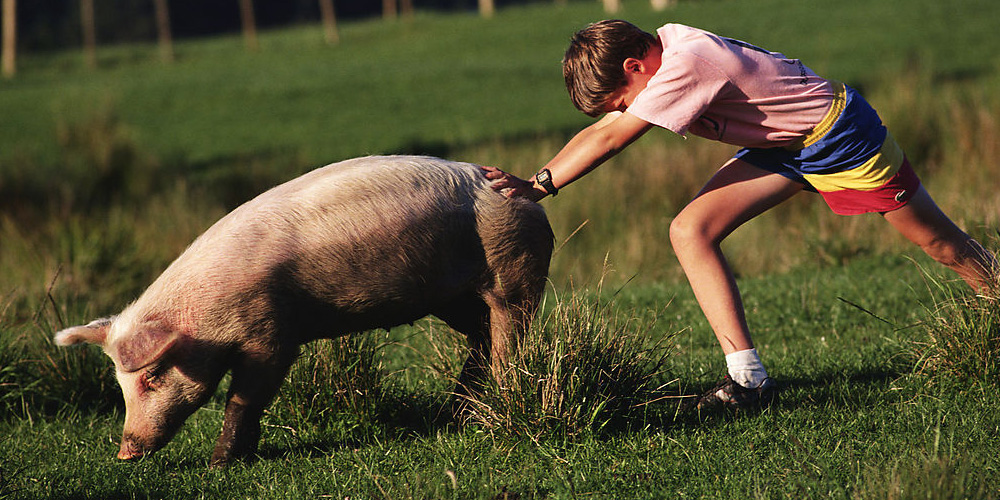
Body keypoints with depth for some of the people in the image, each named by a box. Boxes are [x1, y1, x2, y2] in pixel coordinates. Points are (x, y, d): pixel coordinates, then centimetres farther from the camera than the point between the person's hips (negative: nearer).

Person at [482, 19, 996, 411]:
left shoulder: (685, 63, -33)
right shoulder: (655, 55, -7)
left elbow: (610, 139, -33)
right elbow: (599, 130, -2)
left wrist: (538, 186, -30)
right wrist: (534, 182, -11)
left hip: (837, 131, -8)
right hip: (780, 149, 8)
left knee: (937, 240, 6)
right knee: (690, 231, -9)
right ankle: (748, 376, -12)